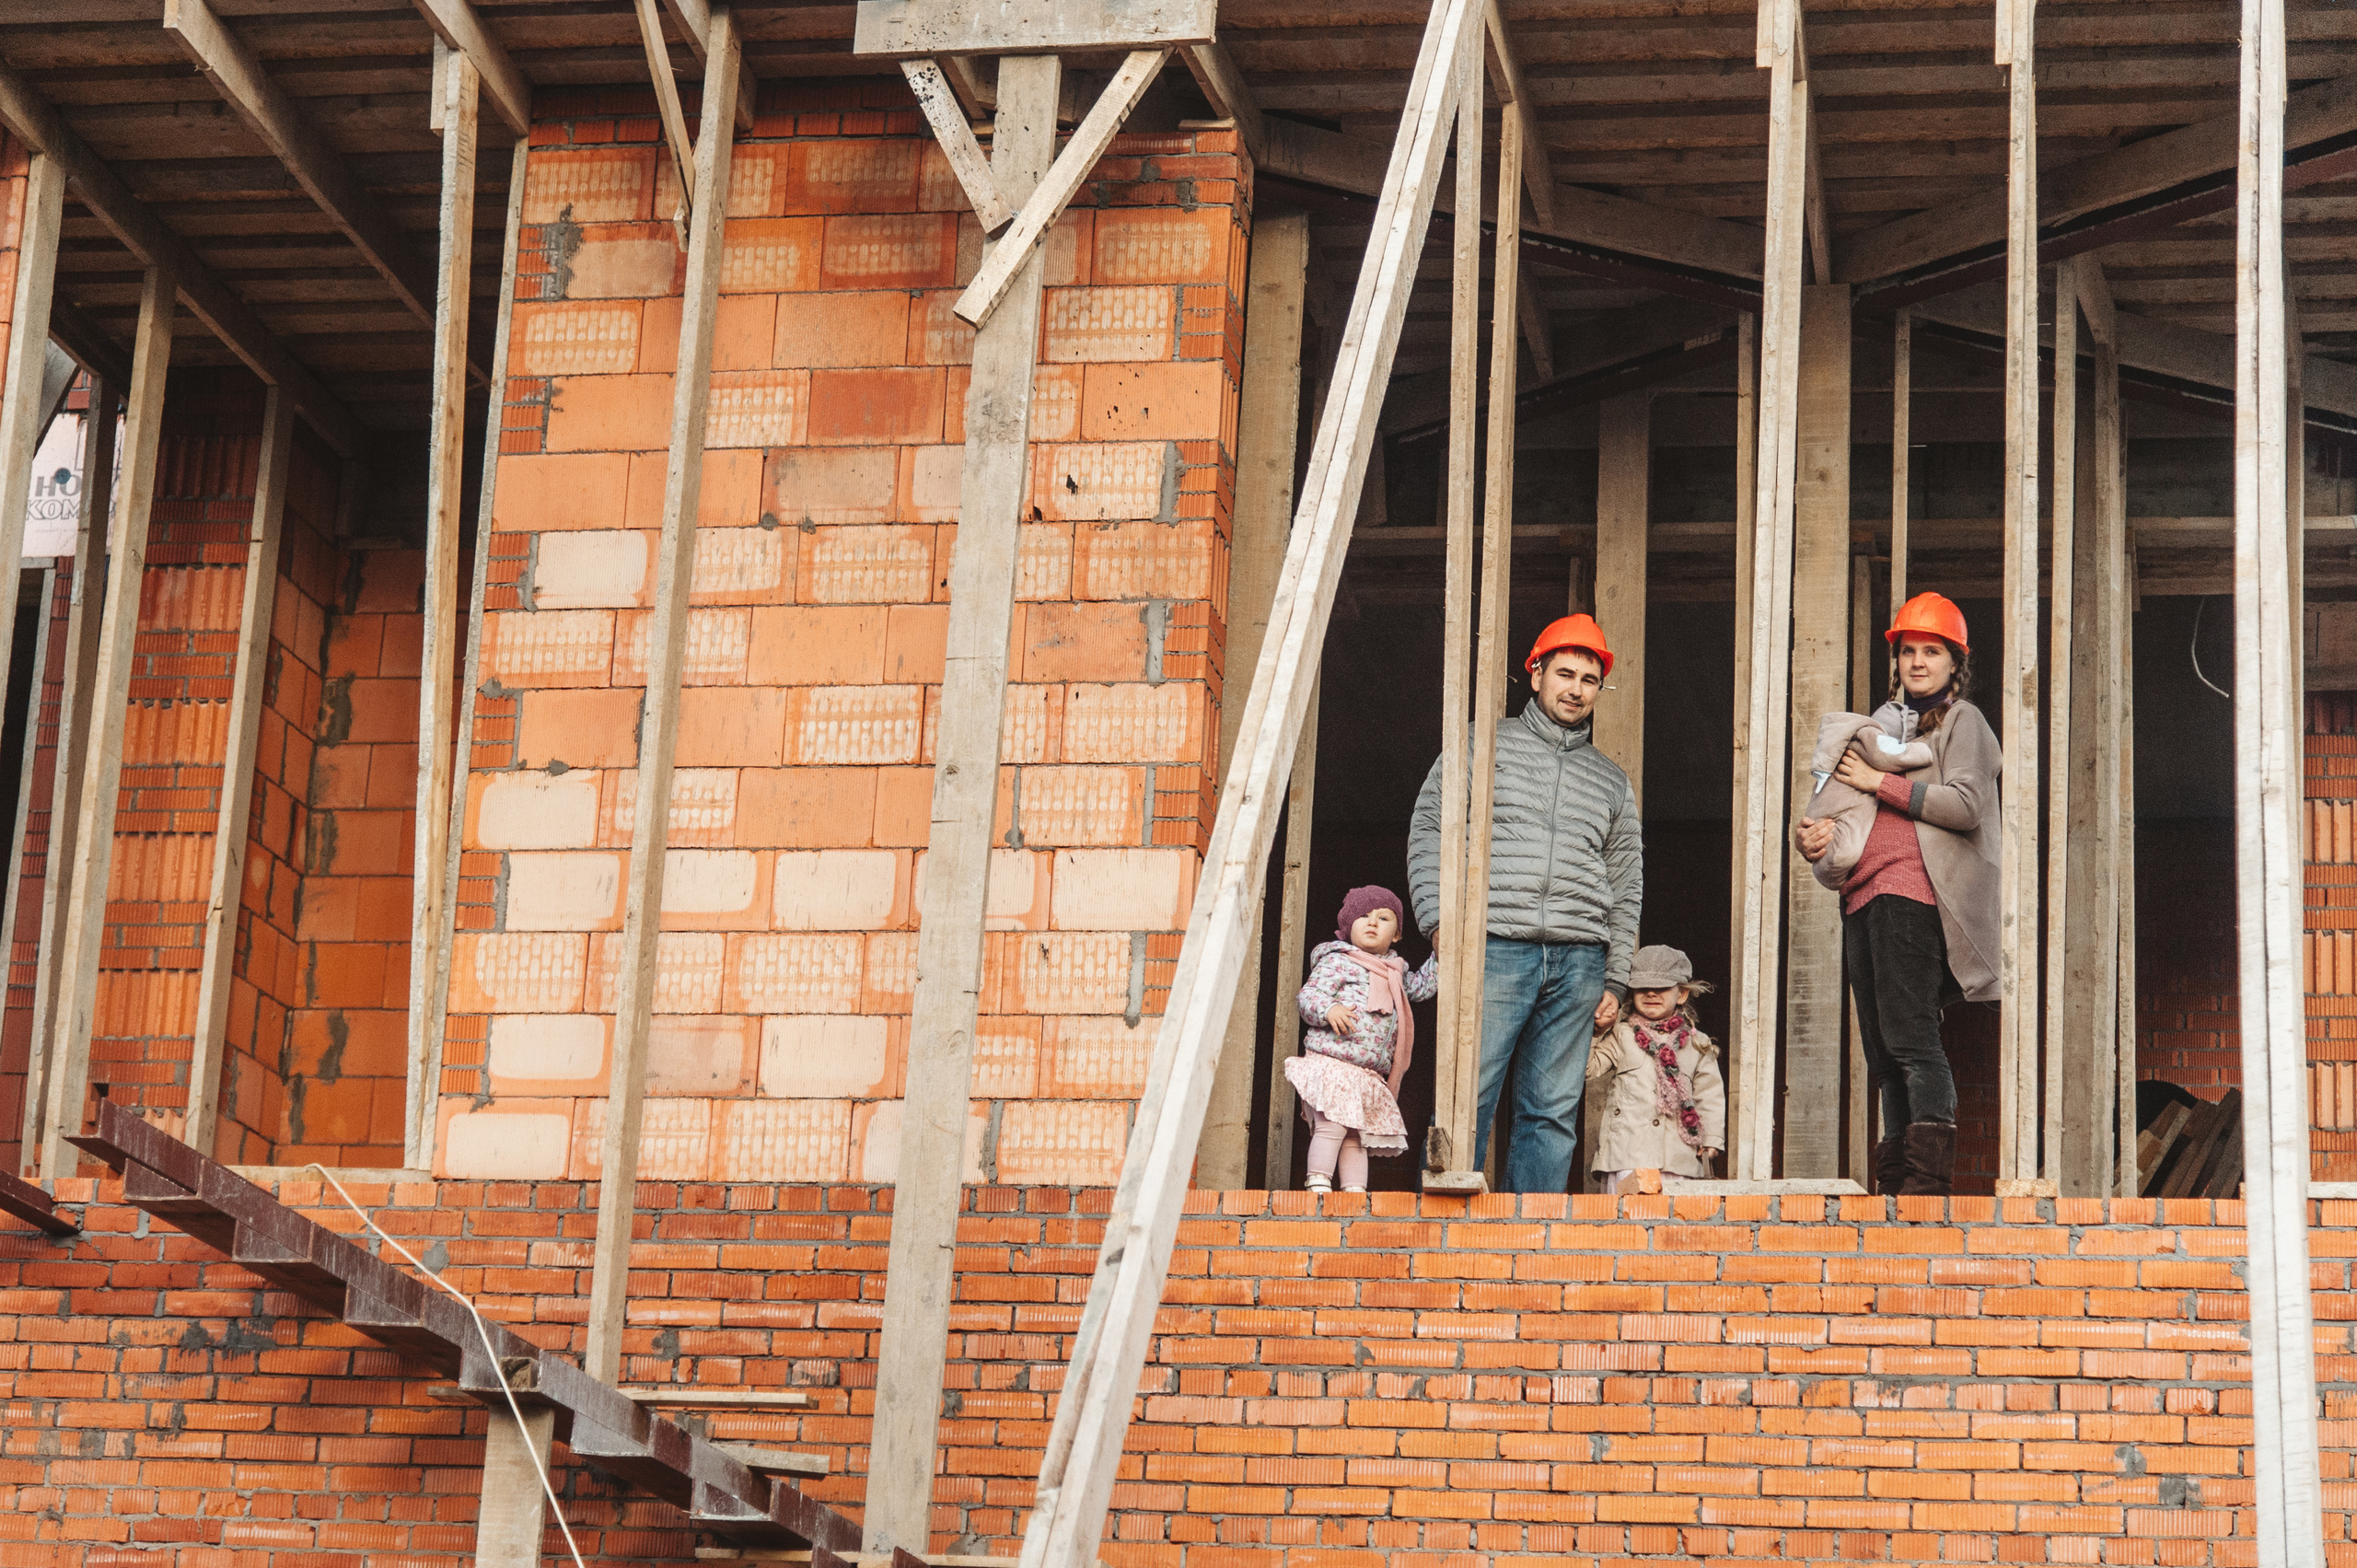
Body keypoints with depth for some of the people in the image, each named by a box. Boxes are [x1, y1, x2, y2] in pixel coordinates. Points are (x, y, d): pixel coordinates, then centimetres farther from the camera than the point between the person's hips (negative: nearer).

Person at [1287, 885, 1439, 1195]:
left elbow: (1421, 987, 37)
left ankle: (1355, 1190, 7)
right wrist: (1329, 1009, -29)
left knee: (1357, 1136, 7)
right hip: (1332, 1063, -7)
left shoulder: (1395, 972, 21)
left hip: (1370, 1075, 7)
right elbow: (1308, 995, -9)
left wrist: (1440, 956, 25)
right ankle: (1318, 1186, -17)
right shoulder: (1337, 962, -1)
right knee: (1332, 1126, -17)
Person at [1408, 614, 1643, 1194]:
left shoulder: (1611, 782, 21)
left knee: (1553, 1113, -1)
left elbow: (1626, 889, 21)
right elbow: (1428, 832, 6)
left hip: (1578, 960, 3)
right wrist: (1441, 920, -7)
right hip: (1495, 949, -3)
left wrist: (1615, 980, 11)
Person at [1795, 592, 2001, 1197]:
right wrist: (1811, 833, 4)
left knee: (1909, 1038, -16)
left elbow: (1965, 805, -10)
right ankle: (1894, 1183, 8)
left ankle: (1930, 1180, -19)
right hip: (1863, 896, 8)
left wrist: (1878, 782, -8)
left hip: (1912, 893, -8)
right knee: (1884, 1053, 6)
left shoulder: (1960, 721, 5)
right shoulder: (1884, 723, 26)